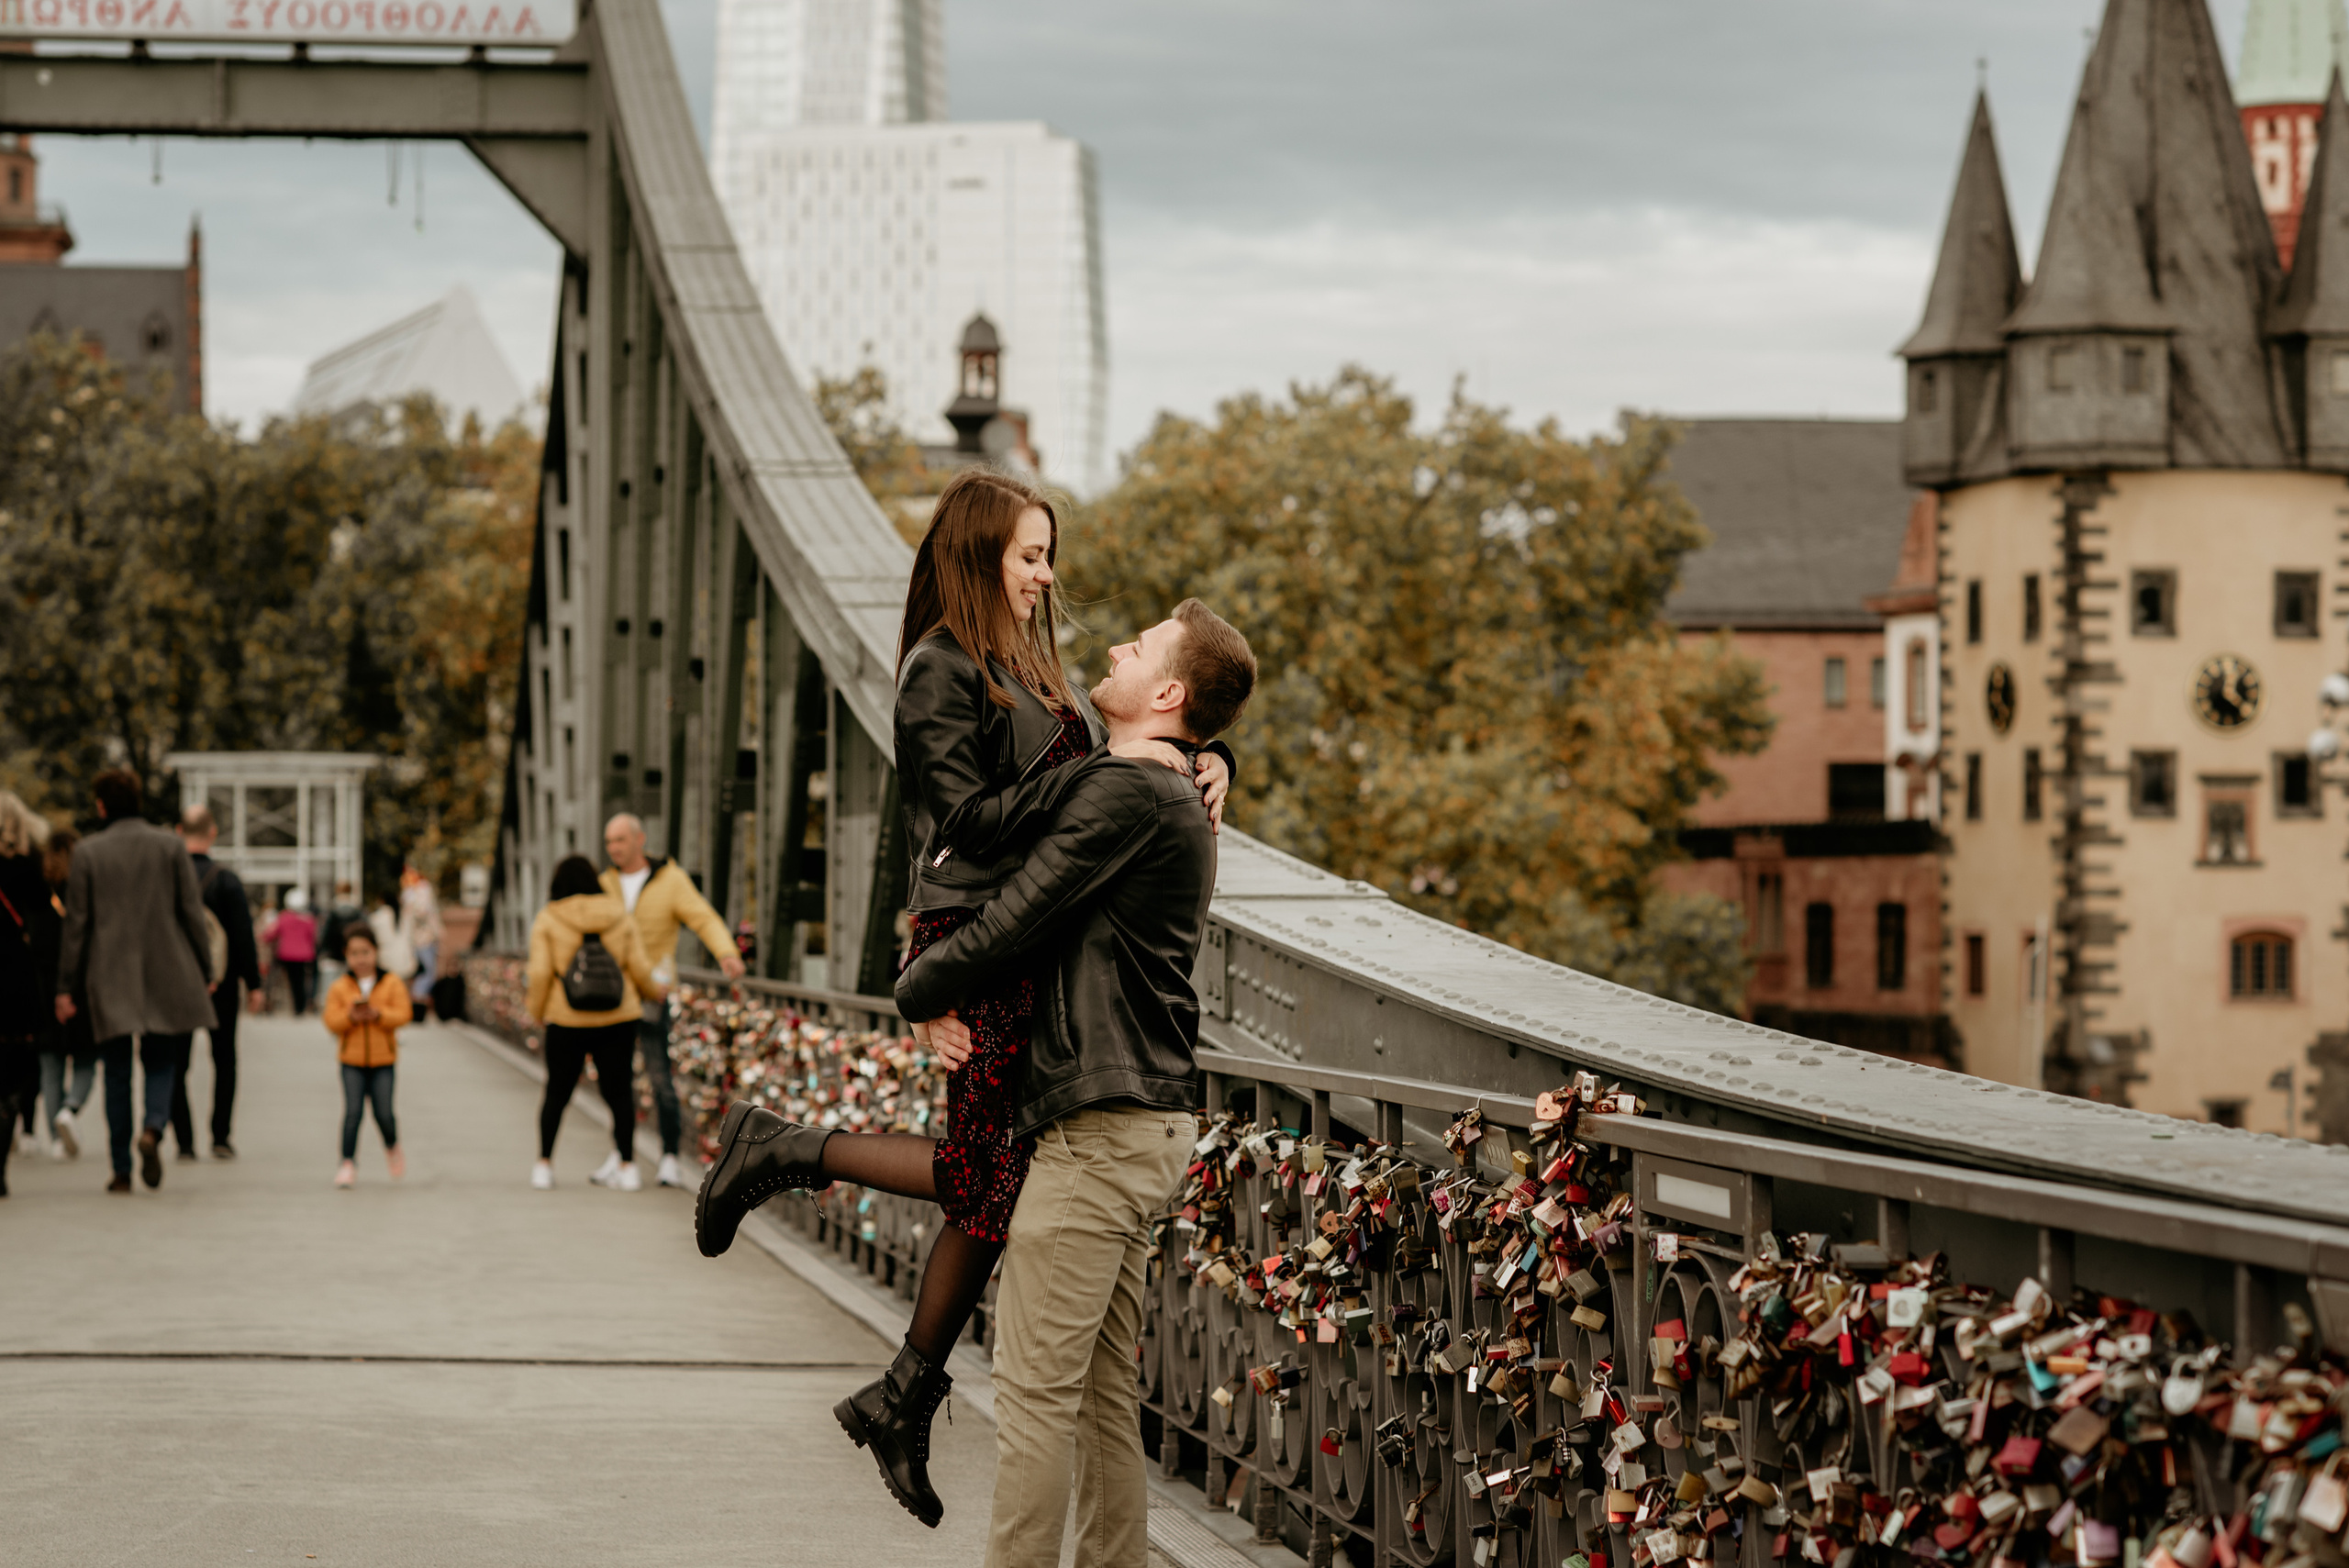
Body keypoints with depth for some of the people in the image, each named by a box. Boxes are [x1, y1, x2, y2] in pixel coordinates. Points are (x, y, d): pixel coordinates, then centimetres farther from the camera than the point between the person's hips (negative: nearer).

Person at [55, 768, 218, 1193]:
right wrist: (205, 971, 9)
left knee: (117, 1072, 6)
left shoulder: (88, 852, -1)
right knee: (161, 1062, 11)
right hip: (165, 977, 0)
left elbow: (76, 923, 1)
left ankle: (121, 1170, 5)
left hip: (110, 981, 0)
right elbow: (192, 913, 1)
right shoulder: (170, 846, 1)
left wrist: (66, 987, 6)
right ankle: (154, 1128, -19)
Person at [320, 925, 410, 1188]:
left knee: (384, 1113, -2)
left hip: (383, 1060, 0)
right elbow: (331, 1022, -3)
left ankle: (392, 1147, 29)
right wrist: (351, 1017, -21)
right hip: (352, 1060, 0)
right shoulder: (339, 988, 2)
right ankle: (348, 1163, -3)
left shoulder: (392, 983, 2)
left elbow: (403, 1013, -7)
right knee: (353, 1112, -10)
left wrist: (377, 1014, -21)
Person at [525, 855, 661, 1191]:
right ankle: (627, 1166, 4)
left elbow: (540, 974, -8)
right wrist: (654, 992, 21)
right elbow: (639, 970, 2)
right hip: (618, 1019, 1)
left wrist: (536, 1009, 8)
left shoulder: (548, 920, -2)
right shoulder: (621, 917, 4)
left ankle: (544, 1165, 13)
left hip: (567, 1021, -1)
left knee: (557, 1092, 11)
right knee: (619, 1091, 7)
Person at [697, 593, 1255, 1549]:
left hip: (1098, 1124, -10)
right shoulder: (1179, 805, 19)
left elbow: (1012, 923, -15)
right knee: (1104, 1390, 12)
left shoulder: (1125, 791, -14)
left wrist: (919, 993, 1)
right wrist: (958, 1006, 13)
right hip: (1146, 1120, 10)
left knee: (1038, 1387, -7)